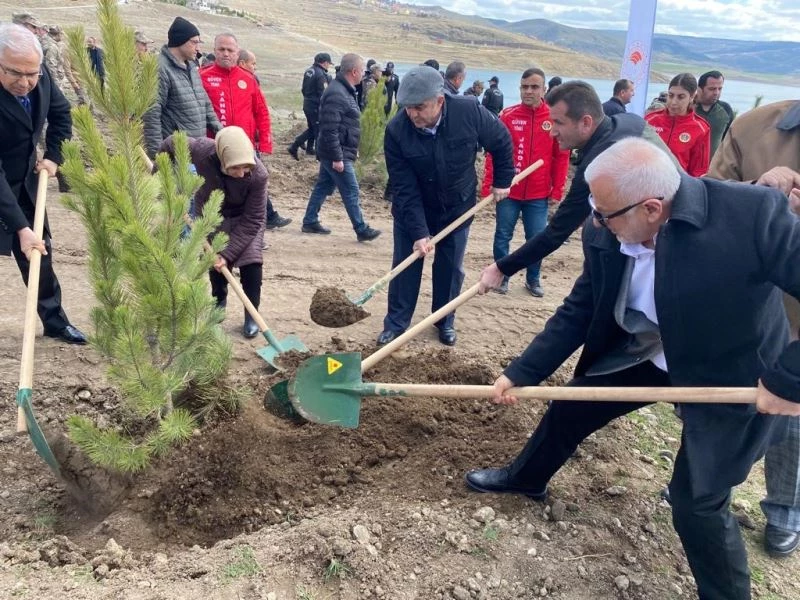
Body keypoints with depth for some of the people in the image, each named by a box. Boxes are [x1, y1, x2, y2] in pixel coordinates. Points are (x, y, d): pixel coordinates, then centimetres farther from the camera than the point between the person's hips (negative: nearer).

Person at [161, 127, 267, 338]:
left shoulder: (258, 175, -40)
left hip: (244, 217, -2)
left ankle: (252, 315, 4)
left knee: (251, 261, -13)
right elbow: (171, 143, -15)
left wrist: (228, 253, -32)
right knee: (215, 259, 6)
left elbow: (252, 221, -31)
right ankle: (219, 303, 33)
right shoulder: (201, 150, -38)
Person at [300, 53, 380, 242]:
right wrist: (337, 158, -25)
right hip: (337, 154, -10)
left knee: (323, 187, 16)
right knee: (351, 192, -4)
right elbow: (330, 129, -25)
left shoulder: (345, 91, 12)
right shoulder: (336, 94, -21)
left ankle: (310, 222, 24)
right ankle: (362, 230, 4)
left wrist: (352, 149, 23)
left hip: (337, 153, 10)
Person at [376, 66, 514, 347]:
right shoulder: (396, 131, -26)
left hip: (457, 208, 1)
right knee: (405, 267, 4)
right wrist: (419, 232, -30)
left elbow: (501, 141, -5)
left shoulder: (469, 112, -25)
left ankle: (445, 322, 28)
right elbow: (405, 189, -25)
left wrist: (502, 181, 0)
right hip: (412, 212, -1)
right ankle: (395, 324, 18)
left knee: (451, 268, 10)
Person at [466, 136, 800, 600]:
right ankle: (526, 477, 48)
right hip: (646, 354, 6)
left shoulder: (753, 214, -35)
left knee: (697, 499, -1)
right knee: (569, 407, 17)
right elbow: (579, 312, -6)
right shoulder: (604, 235, -18)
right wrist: (523, 372, -10)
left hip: (731, 377, -5)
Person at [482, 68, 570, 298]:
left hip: (538, 194, 0)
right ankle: (502, 276, 25)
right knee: (502, 236, 9)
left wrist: (557, 190, 1)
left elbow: (561, 156, 2)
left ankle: (533, 279, 27)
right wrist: (487, 185, -4)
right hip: (508, 191, 0)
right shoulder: (508, 115, -3)